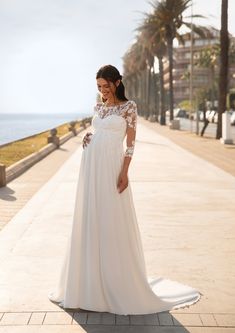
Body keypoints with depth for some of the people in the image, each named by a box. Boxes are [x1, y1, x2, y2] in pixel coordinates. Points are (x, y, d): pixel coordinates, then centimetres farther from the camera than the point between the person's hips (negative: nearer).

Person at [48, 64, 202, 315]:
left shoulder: (129, 106, -2)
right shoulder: (98, 107, 14)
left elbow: (130, 143, -7)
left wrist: (124, 173, -15)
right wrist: (88, 137, 0)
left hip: (111, 168, -6)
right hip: (91, 167, 6)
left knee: (113, 223, -1)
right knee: (90, 222, 9)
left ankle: (119, 284, 13)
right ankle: (92, 282, 22)